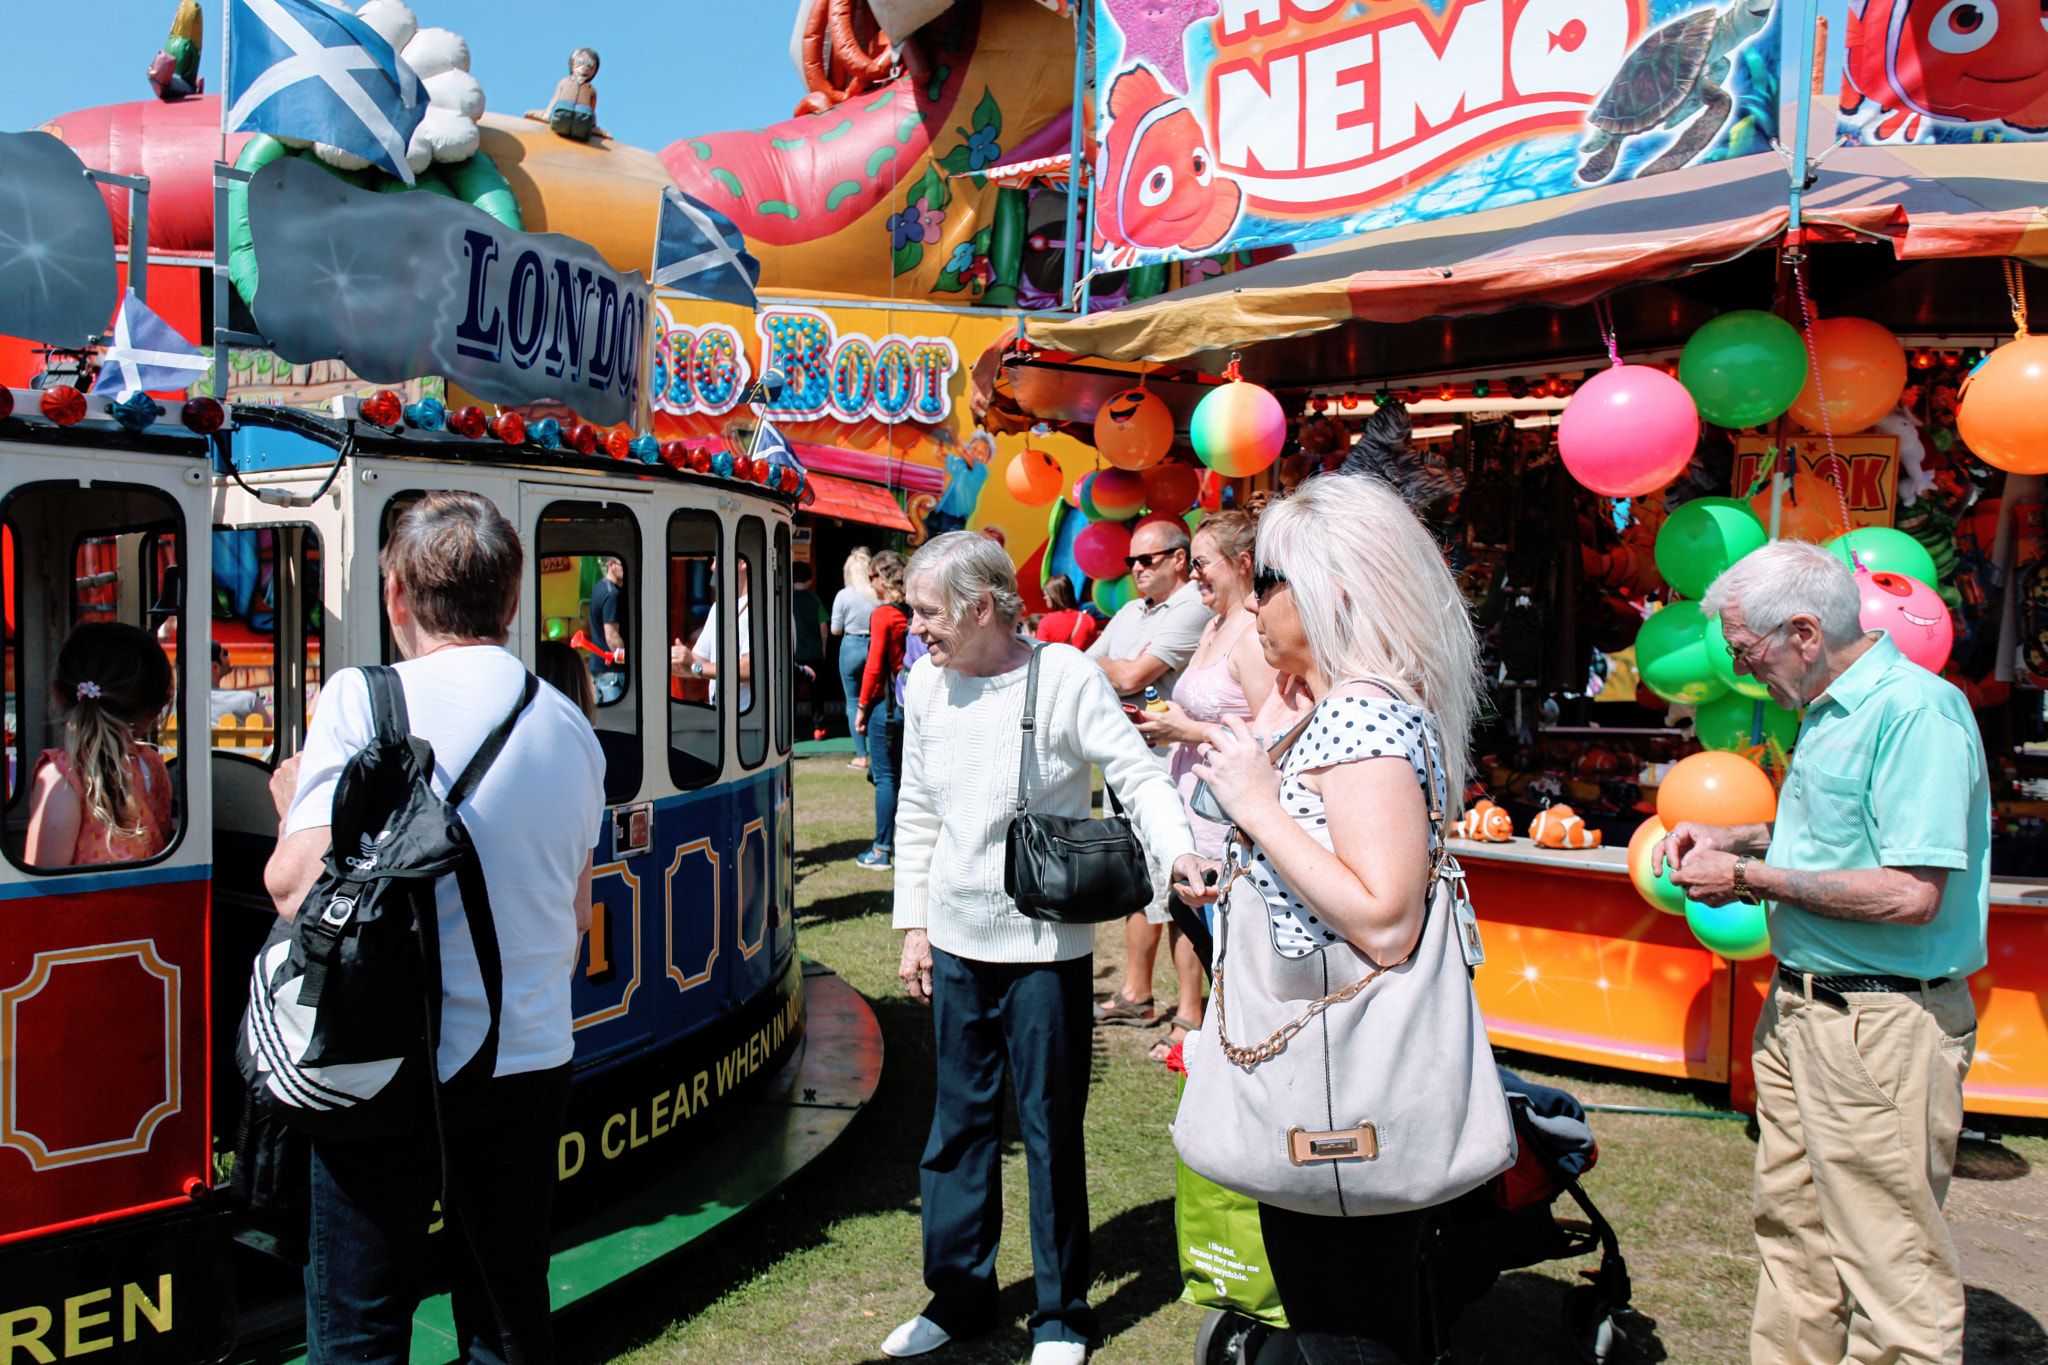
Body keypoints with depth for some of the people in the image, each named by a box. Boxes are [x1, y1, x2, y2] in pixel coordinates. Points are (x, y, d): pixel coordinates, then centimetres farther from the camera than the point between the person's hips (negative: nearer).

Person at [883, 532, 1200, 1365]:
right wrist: (913, 924, 11)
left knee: (1051, 1130, 6)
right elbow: (917, 814, 12)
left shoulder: (1064, 676, -11)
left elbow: (1138, 773, -12)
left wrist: (1176, 848, -30)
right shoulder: (926, 684, 4)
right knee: (959, 1121, 14)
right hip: (957, 942, 5)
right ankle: (959, 1297, 31)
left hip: (1046, 944, -4)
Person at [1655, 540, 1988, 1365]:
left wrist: (1749, 879, -18)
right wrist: (1732, 839, 11)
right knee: (1793, 1230, 19)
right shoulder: (1827, 711, 12)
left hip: (1881, 1026, -10)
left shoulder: (1917, 711, -19)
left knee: (1890, 1265, 1)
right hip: (1800, 1009, 10)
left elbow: (1911, 892, -26)